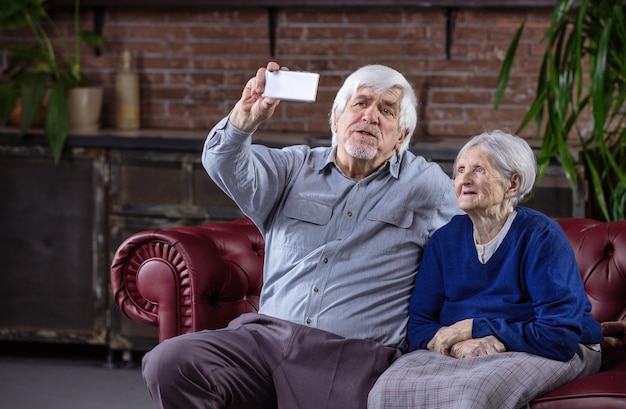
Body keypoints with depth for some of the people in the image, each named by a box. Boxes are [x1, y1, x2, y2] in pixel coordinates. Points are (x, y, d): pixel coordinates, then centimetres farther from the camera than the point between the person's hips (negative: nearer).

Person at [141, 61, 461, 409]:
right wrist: (245, 118, -20)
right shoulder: (295, 169, 19)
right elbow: (223, 164, 2)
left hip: (354, 356, -3)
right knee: (170, 363, -22)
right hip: (268, 337, 3)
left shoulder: (424, 185, 14)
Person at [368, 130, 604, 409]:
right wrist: (457, 345, -20)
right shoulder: (445, 239, 8)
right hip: (459, 353, 4)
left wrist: (472, 329, -15)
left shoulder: (541, 236, -9)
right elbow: (419, 324, 4)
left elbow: (561, 336, -17)